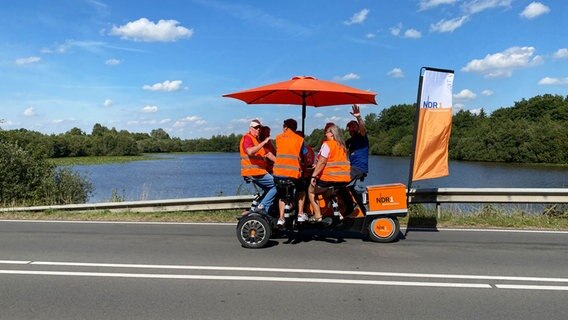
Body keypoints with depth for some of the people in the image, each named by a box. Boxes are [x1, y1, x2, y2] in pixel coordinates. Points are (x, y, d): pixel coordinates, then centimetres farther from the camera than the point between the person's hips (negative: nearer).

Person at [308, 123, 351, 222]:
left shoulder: (327, 144, -9)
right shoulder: (342, 145, 13)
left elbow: (322, 162, -17)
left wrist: (313, 176, -15)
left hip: (329, 178, -7)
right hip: (344, 179, 7)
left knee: (311, 191, 14)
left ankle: (317, 215, 6)